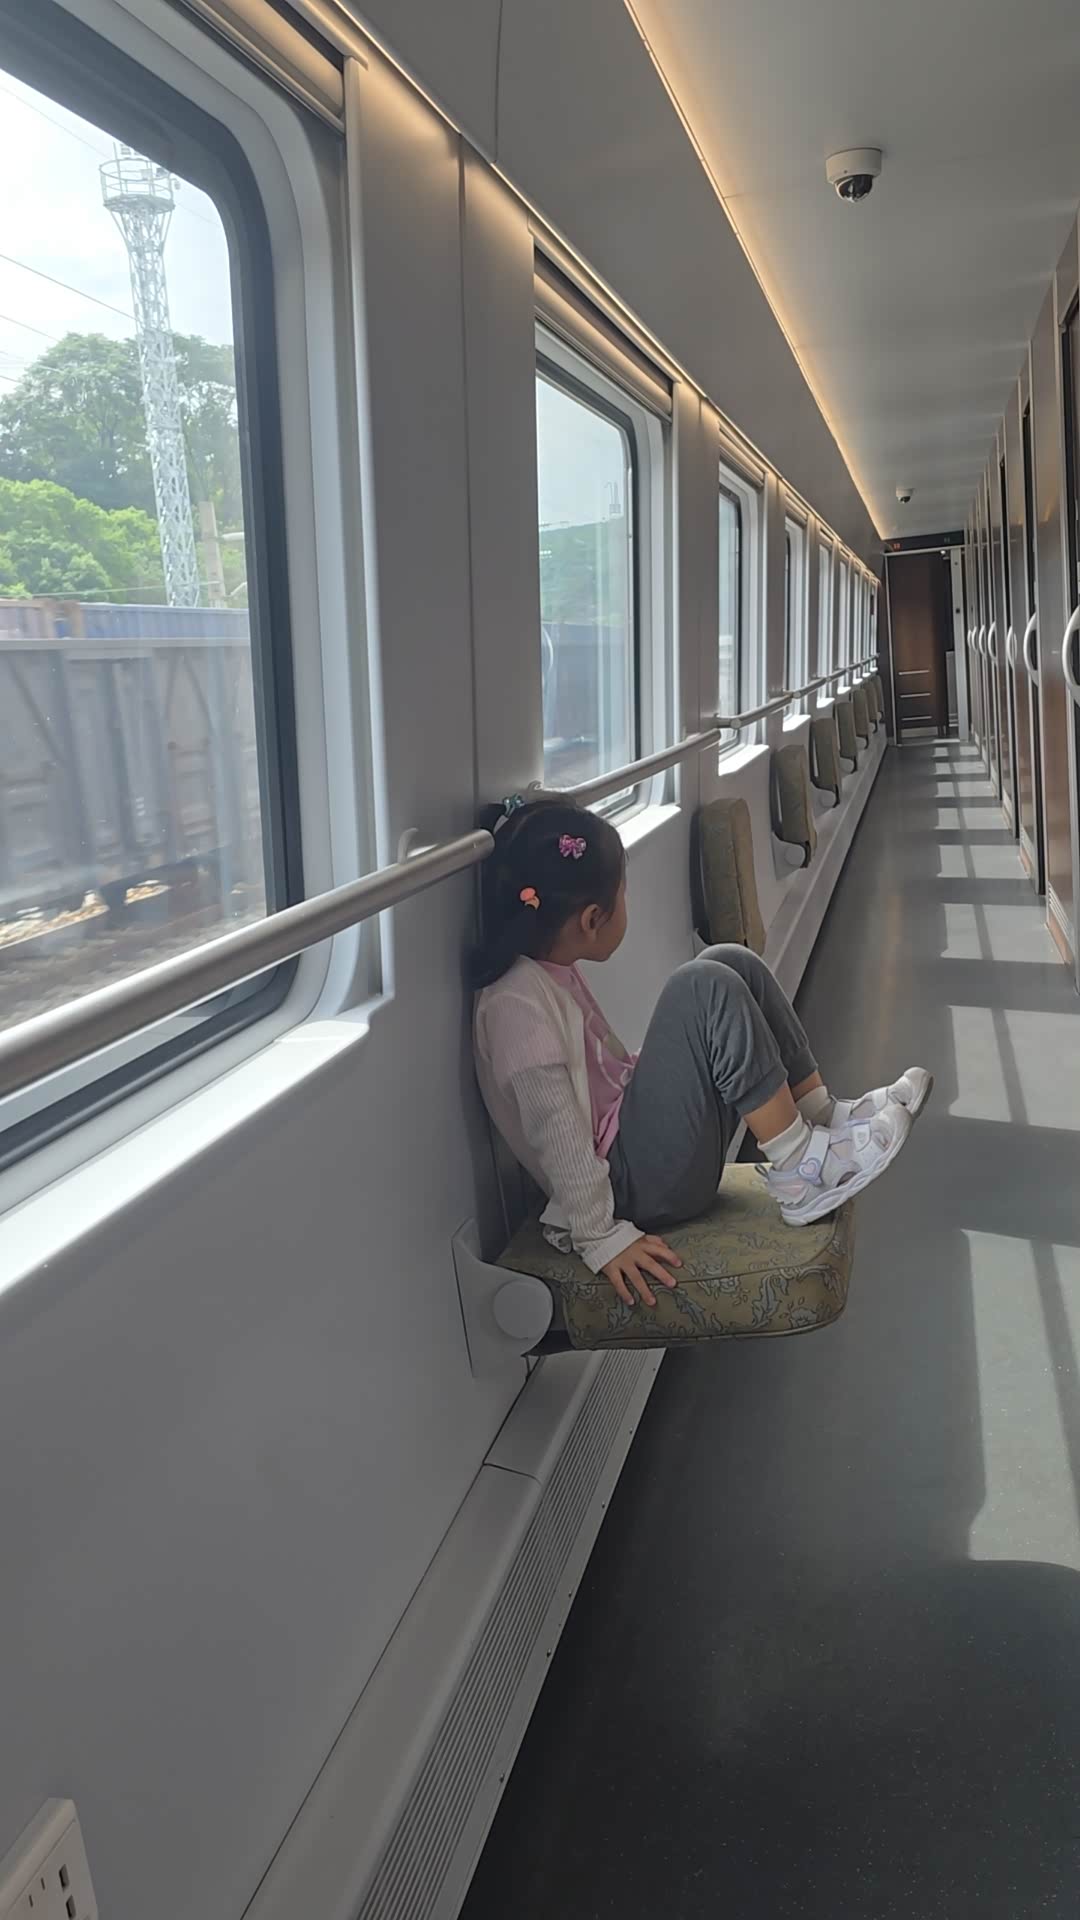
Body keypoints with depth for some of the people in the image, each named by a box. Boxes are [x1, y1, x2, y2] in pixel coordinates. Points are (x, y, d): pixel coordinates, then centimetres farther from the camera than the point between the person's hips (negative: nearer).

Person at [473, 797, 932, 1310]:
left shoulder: (552, 970, 10)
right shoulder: (516, 1003, -19)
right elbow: (557, 1135, -21)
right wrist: (601, 1238, -20)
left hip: (629, 1129, 10)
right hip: (633, 1185, -10)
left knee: (732, 966, 2)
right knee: (707, 990, -23)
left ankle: (825, 1118, 4)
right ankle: (801, 1172, -14)